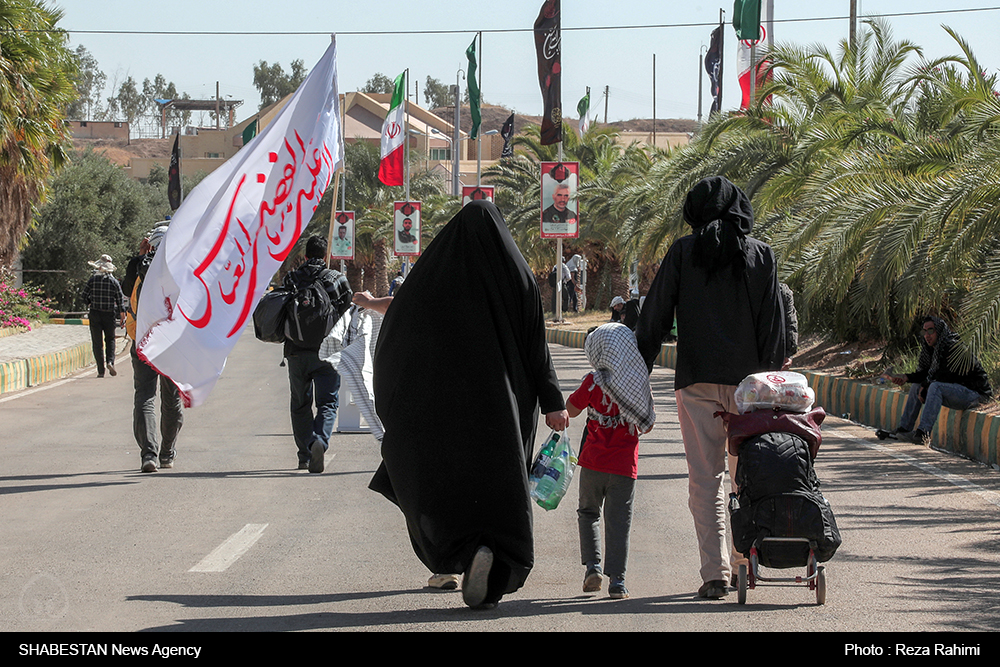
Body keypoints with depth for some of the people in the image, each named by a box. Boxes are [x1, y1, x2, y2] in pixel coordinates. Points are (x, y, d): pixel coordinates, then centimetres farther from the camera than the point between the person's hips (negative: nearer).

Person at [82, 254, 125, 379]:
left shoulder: (92, 279, -6)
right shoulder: (114, 281, -4)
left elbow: (85, 295, -3)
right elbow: (120, 298, 0)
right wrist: (122, 312, 13)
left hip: (95, 313, -1)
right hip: (109, 315, 1)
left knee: (97, 342, 4)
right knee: (110, 339, 16)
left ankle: (101, 370, 1)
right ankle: (110, 361, -8)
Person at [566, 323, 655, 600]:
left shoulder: (594, 382, -10)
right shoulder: (641, 384, -4)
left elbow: (571, 409, 3)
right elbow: (647, 426, 6)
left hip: (594, 463, -1)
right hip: (625, 465, 1)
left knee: (588, 512, 18)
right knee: (618, 521, 5)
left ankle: (592, 564, 3)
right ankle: (617, 580, -1)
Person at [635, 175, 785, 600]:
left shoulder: (684, 252, 1)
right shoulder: (761, 255, 5)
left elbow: (655, 315, 0)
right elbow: (774, 325, 3)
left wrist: (639, 372, 5)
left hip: (697, 380, -2)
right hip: (748, 379, 2)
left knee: (705, 478, 0)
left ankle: (715, 573, -6)